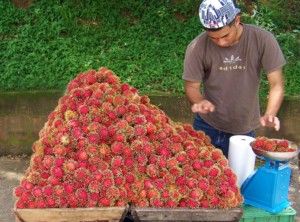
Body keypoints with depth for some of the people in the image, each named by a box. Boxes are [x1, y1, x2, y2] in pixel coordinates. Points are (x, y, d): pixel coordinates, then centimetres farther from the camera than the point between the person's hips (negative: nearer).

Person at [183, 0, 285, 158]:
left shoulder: (262, 40, -16)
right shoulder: (197, 47, -17)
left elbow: (276, 84, -13)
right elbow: (191, 87, -9)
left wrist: (269, 115, -30)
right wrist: (200, 102, -32)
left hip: (243, 131, 0)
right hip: (206, 127, 0)